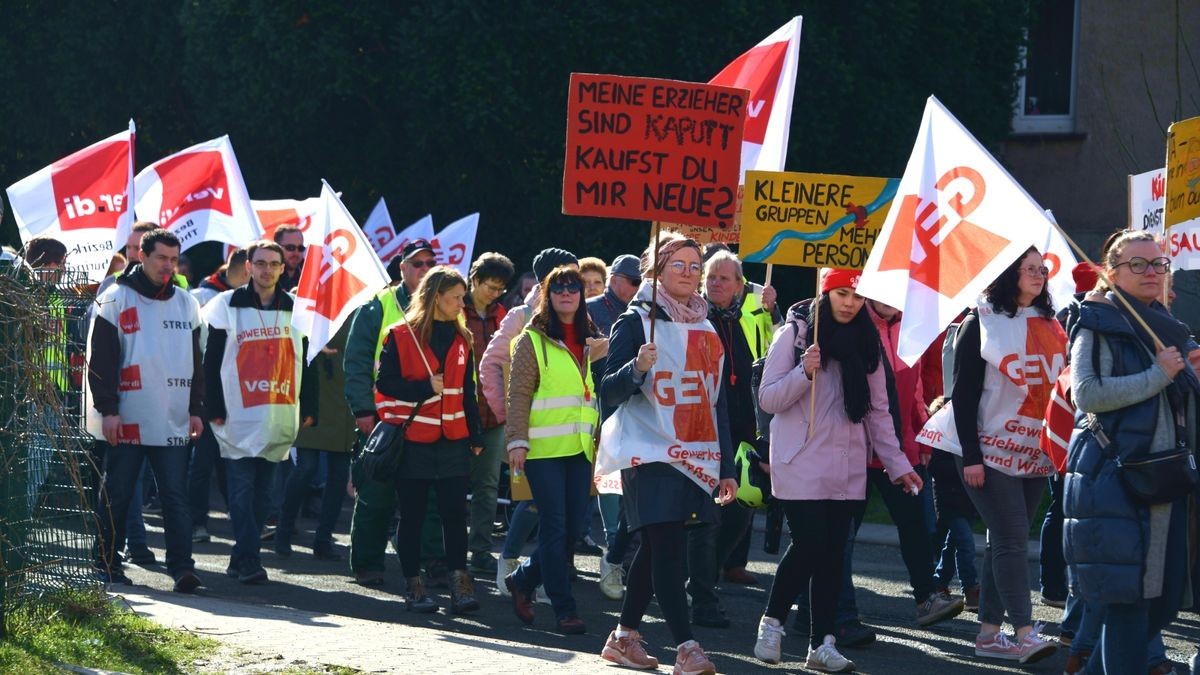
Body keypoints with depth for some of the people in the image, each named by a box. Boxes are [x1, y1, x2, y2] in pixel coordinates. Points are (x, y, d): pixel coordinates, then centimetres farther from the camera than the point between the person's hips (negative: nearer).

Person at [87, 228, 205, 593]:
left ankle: (181, 566, -7)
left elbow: (196, 361, 19)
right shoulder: (116, 299, -1)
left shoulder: (186, 303, 13)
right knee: (117, 495, 4)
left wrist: (196, 409, 12)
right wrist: (107, 409, -10)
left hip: (173, 422, 3)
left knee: (175, 495, -3)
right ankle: (107, 565, 14)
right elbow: (100, 360, -4)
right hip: (127, 421, -3)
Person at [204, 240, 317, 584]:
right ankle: (248, 558, -10)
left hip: (280, 415, 4)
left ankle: (243, 557, 12)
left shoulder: (296, 309, 11)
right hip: (239, 416, -4)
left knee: (261, 491, 6)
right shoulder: (228, 306, 1)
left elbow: (307, 362, 14)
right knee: (242, 488, -8)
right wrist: (214, 409, -7)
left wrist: (308, 409, 8)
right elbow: (211, 362, -1)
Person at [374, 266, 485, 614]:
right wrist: (425, 388, -15)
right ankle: (414, 586, 10)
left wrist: (476, 435, 12)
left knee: (455, 513, -3)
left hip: (453, 440, 4)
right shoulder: (401, 336, -3)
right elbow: (385, 382, -7)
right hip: (412, 439, -4)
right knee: (412, 516, 3)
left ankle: (459, 584, -3)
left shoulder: (461, 338, 11)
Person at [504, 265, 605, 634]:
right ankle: (565, 609, -3)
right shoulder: (533, 341, -2)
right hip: (544, 448, -6)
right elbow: (519, 394, -6)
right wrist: (517, 440, -14)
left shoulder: (588, 342, 15)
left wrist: (598, 437, 16)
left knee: (574, 527, 4)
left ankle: (522, 579, 23)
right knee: (555, 527, -7)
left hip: (579, 447, 6)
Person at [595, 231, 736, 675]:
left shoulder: (706, 328, 15)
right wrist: (637, 368, -28)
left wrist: (726, 467, 16)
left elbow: (718, 401, 18)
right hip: (651, 455, -6)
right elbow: (609, 393, -8)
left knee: (657, 547, 11)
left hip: (697, 457, 6)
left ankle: (625, 637, 22)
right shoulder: (636, 322, -3)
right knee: (668, 546, -14)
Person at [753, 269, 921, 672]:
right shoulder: (794, 336, -1)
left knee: (833, 552, 2)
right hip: (801, 464, -4)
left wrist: (897, 464, 10)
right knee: (809, 543, -13)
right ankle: (772, 623, 5)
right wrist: (805, 371, -19)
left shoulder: (866, 344, 12)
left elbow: (878, 411, 15)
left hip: (848, 468, 4)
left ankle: (822, 643, 4)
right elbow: (768, 400, -4)